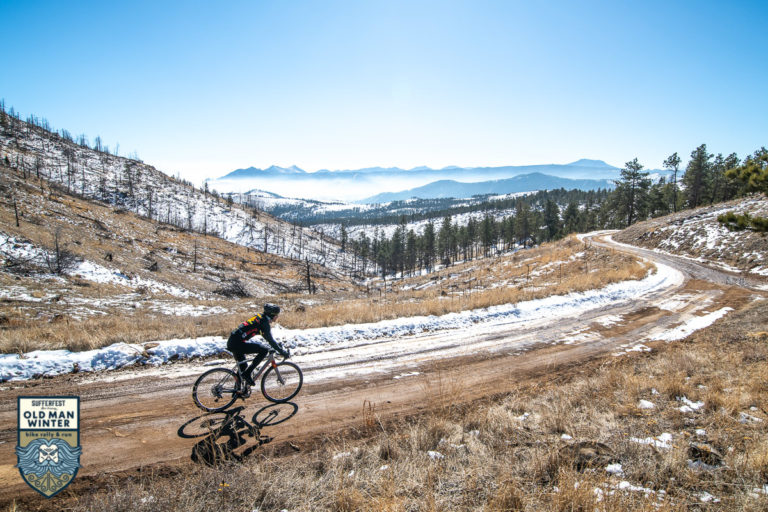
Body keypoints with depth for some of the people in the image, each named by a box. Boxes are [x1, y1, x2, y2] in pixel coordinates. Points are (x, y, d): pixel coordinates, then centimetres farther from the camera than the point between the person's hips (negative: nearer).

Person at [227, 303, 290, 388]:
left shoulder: (260, 317, 15)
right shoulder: (264, 322, -12)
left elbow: (268, 337, 29)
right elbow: (270, 340, -14)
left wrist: (278, 345, 31)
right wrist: (283, 352, -7)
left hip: (231, 342, 10)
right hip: (237, 343, -10)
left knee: (243, 366, 22)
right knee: (264, 350, -12)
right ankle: (247, 373, -7)